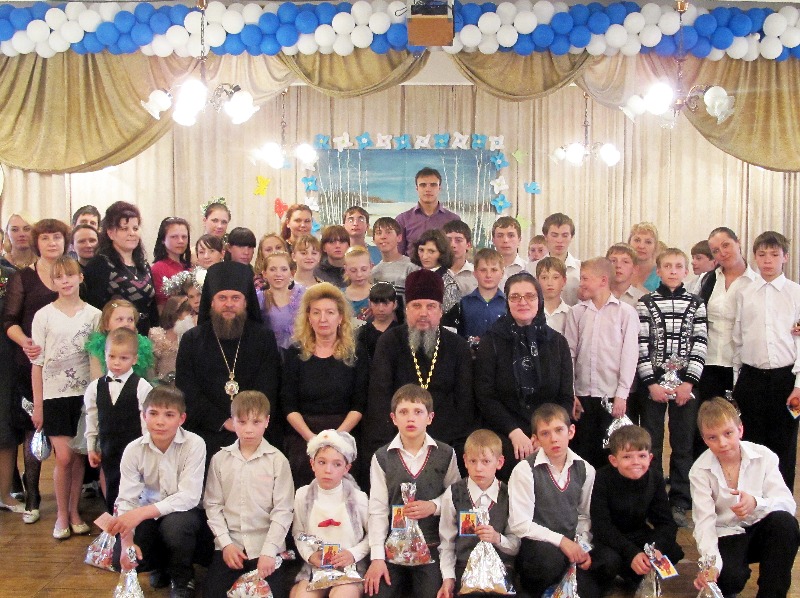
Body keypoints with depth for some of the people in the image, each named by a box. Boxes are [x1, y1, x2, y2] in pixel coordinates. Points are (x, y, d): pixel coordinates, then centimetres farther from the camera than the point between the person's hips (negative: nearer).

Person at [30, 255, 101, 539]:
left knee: (79, 455, 6)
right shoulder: (44, 316, -1)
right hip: (54, 395, -1)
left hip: (85, 394, 1)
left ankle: (74, 510, 21)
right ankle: (62, 514, 13)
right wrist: (37, 404, -2)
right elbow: (37, 363, 0)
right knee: (64, 457, -5)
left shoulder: (93, 315, 2)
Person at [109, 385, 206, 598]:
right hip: (148, 514, 3)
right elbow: (126, 500, -14)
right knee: (122, 559, -18)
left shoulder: (194, 444, -20)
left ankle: (182, 580, -5)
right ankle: (161, 566, 18)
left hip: (183, 511, -3)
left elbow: (189, 496, -26)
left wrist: (141, 512, -33)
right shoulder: (133, 450, -11)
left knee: (174, 524, -35)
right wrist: (127, 541, -30)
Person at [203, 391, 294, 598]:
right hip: (230, 545, 2)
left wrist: (268, 552, -14)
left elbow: (282, 511, -7)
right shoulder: (220, 459, 3)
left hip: (267, 547, -2)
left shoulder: (277, 460, -5)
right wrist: (225, 543, -7)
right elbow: (213, 505, 2)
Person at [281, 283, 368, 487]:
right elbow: (289, 406, 1)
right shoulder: (295, 354, 7)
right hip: (302, 438, 1)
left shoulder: (356, 355, 6)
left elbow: (359, 405, 0)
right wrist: (311, 438, -15)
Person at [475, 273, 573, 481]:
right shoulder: (492, 341, 3)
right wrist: (514, 432, -14)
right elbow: (485, 397, -2)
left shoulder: (557, 342, 10)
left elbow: (566, 398, 8)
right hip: (504, 436, -2)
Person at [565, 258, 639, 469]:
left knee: (610, 453, 3)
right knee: (583, 451, 7)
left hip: (613, 396, -2)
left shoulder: (626, 312, -2)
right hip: (583, 394, 2)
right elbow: (569, 353, 5)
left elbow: (629, 354, -4)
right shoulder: (577, 312, 5)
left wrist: (622, 394, -8)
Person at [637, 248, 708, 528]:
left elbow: (699, 345, 0)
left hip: (685, 382, 1)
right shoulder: (646, 303, 1)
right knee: (651, 444, 4)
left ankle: (679, 503, 15)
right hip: (652, 382, -1)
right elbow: (641, 345, -3)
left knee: (683, 444, 5)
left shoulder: (696, 304, 5)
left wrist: (688, 382, -8)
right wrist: (651, 383, -9)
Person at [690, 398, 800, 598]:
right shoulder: (700, 471, -12)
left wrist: (756, 503, -42)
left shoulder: (763, 456, -10)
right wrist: (711, 564, -38)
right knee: (729, 578, -31)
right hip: (726, 536, -2)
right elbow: (704, 522, -21)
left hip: (760, 530, 2)